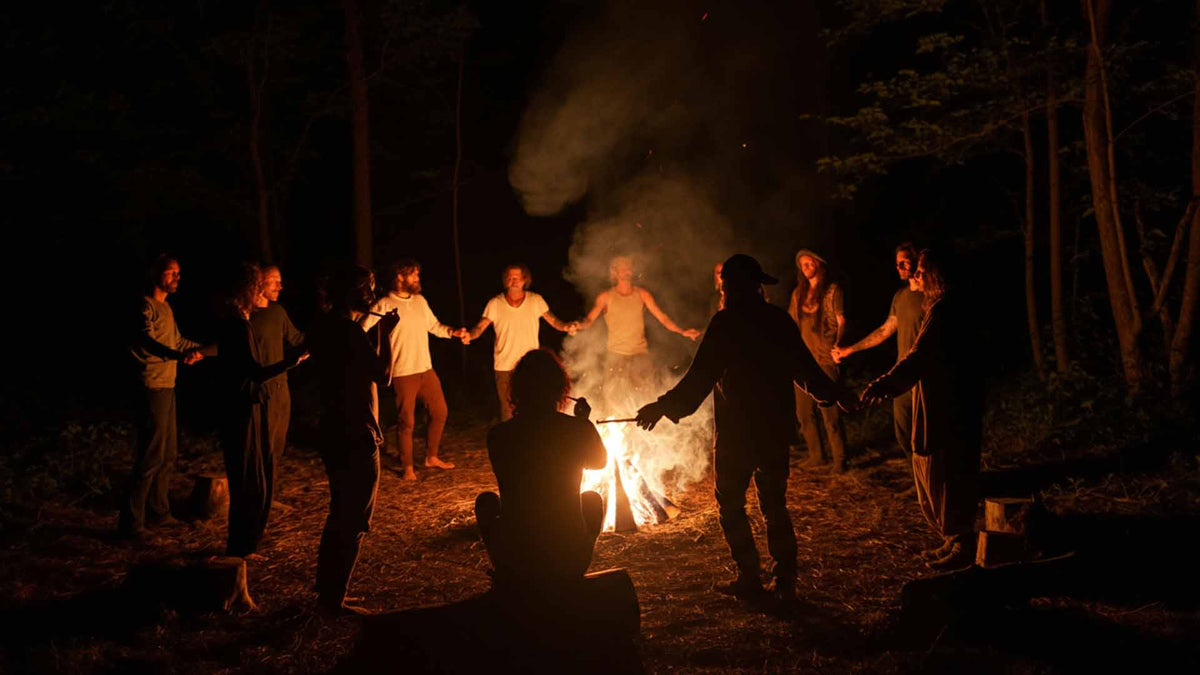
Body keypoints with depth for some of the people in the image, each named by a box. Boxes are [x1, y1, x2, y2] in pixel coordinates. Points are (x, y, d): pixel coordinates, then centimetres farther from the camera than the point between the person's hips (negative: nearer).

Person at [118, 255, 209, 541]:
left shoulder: (165, 307, 16)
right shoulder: (146, 305, -12)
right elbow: (146, 342, -29)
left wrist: (212, 349, 36)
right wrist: (179, 356, -46)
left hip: (167, 388, 9)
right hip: (152, 389, -9)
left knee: (168, 454, 15)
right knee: (151, 456, -9)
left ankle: (158, 512, 27)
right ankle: (130, 523, -3)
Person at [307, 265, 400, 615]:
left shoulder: (323, 328, 10)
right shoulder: (349, 330, -19)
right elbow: (383, 376, -17)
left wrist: (375, 332, 16)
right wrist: (385, 334, -9)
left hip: (334, 435, 10)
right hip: (356, 438, -10)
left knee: (340, 516, 21)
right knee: (354, 521, 1)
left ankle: (327, 592, 29)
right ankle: (334, 600, 7)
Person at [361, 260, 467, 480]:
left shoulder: (420, 301, 9)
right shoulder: (384, 305, -10)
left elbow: (434, 326, 18)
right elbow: (362, 329, -13)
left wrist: (453, 332, 2)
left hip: (426, 369, 7)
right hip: (403, 373, -6)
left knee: (440, 412, 12)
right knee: (406, 422, 0)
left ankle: (431, 457, 29)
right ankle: (408, 468, 15)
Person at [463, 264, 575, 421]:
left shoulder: (536, 300, 0)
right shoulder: (495, 304, -2)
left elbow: (553, 320, 0)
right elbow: (481, 326, -8)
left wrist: (564, 326, -21)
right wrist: (470, 335, -29)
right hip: (504, 367, 0)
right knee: (507, 410, 7)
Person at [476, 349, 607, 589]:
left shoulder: (498, 436, -9)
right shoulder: (580, 428, -9)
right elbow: (600, 461, 15)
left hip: (515, 560, 0)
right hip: (571, 560, 0)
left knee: (486, 501, 27)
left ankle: (506, 581, 36)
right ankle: (570, 583, 36)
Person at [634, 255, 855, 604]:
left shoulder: (726, 322, -12)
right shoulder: (779, 319, 5)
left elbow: (701, 375, -17)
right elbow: (806, 368, 12)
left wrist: (664, 406, -11)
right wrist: (835, 394, 27)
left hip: (738, 431, -5)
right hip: (777, 428, 6)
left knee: (731, 503, 9)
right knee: (775, 504, 14)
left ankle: (750, 577, 10)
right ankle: (785, 580, 14)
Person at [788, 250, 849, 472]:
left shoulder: (832, 290, -2)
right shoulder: (798, 293, 14)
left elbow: (841, 322, -4)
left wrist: (837, 347, -17)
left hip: (824, 359, -6)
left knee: (829, 411, -6)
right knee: (804, 411, 9)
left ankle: (839, 458, 4)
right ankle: (815, 453, 22)